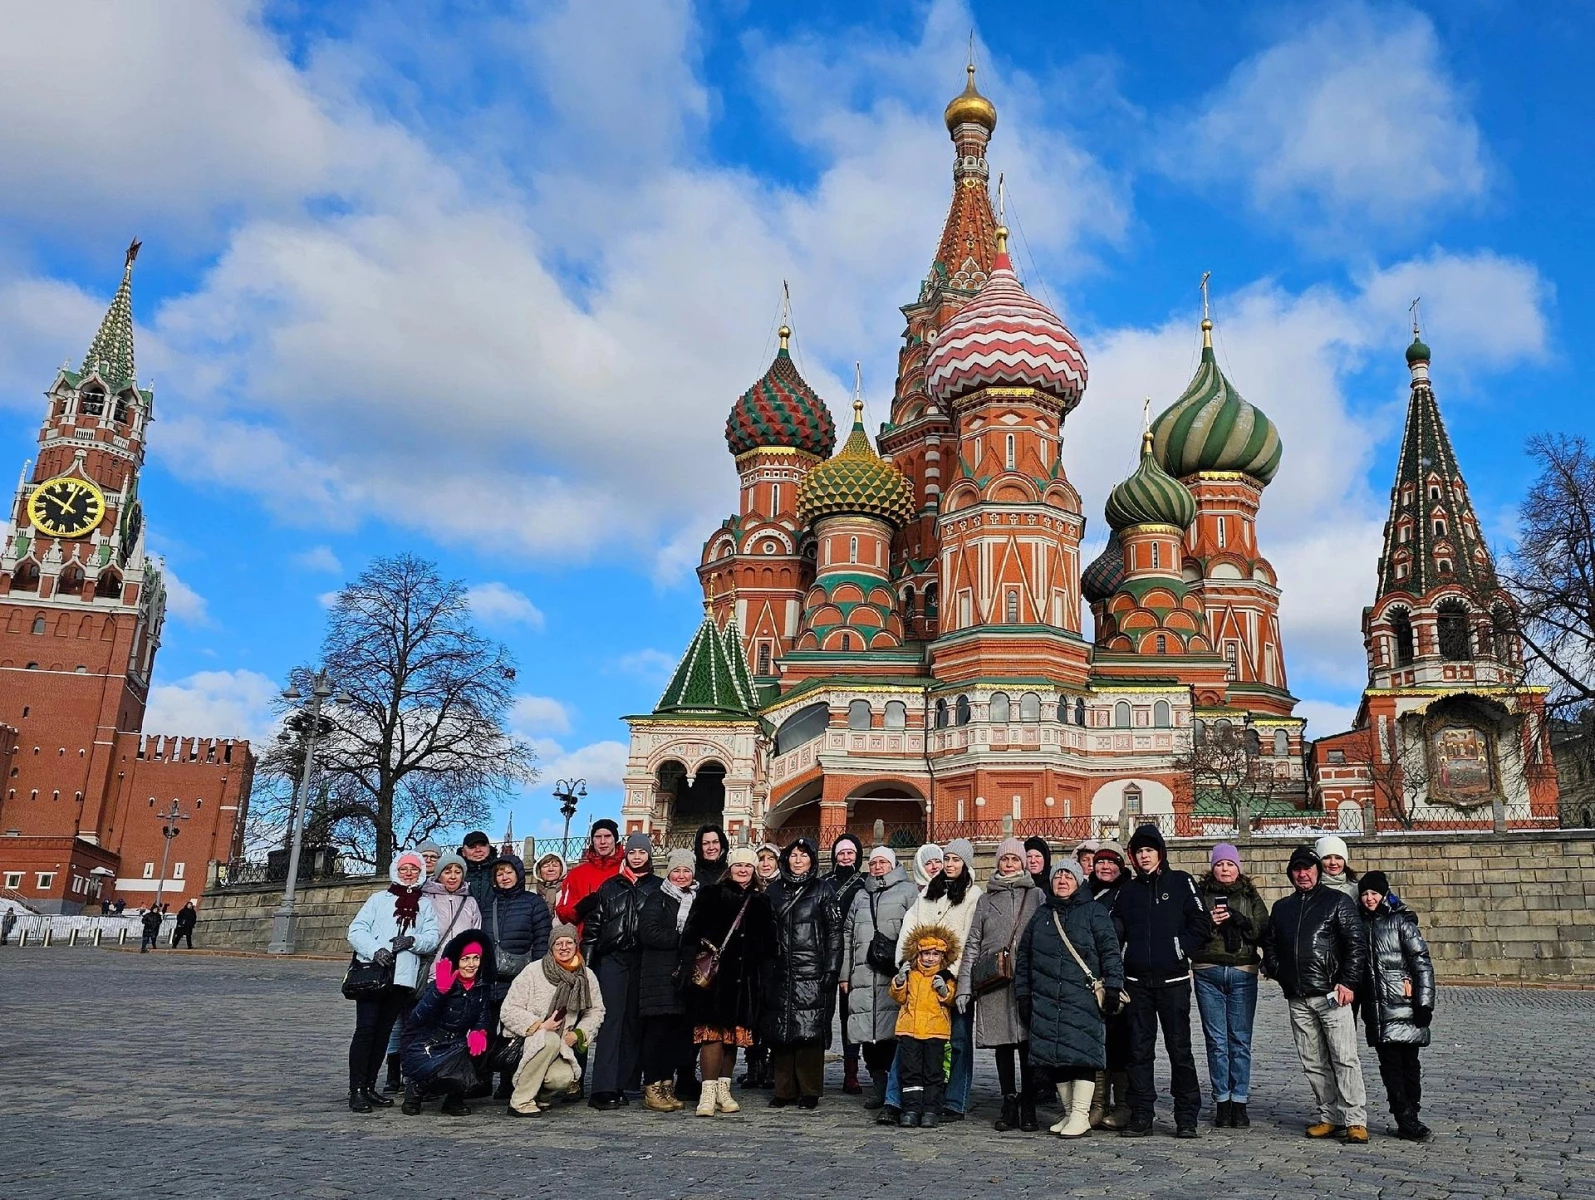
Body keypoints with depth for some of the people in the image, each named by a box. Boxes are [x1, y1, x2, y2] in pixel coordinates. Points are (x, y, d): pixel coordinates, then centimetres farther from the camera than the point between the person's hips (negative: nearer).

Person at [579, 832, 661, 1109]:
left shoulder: (657, 887, 9)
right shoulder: (610, 886, 12)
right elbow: (593, 925, 11)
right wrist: (586, 959, 3)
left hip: (643, 961, 1)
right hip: (613, 960, 0)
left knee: (634, 1023, 3)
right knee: (611, 1020, -8)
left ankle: (621, 1085, 10)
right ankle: (604, 1088, -12)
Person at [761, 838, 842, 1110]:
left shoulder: (823, 890, 5)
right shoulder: (773, 891, 13)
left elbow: (834, 933, 1)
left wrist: (831, 970, -7)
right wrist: (765, 970, 6)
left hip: (812, 972, -3)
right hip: (780, 972, 3)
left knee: (810, 1031, -5)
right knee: (780, 1030, 2)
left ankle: (809, 1091, 4)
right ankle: (784, 1090, 12)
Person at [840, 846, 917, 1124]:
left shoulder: (907, 891, 7)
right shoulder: (861, 896, 23)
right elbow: (848, 935, 25)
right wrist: (846, 973, 18)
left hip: (894, 977, -5)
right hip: (863, 976, 5)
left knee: (893, 1035, -13)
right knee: (869, 1035, 6)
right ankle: (878, 1088, 20)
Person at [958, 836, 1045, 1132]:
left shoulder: (1036, 895, 9)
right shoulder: (985, 900, 14)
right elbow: (972, 945, 11)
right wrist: (964, 986, 5)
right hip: (994, 985, 2)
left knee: (1028, 1045, -2)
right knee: (1002, 1046, 5)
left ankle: (1028, 1110, 7)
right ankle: (1009, 1108, 13)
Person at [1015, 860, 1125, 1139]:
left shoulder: (1094, 913, 6)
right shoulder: (1041, 917, 18)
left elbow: (1110, 951, -1)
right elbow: (1023, 957, 19)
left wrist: (1113, 987, -10)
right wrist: (1022, 995, 14)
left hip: (1083, 998, -4)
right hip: (1045, 1000, 4)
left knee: (1081, 1053, -9)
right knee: (1054, 1056, 5)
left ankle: (1081, 1116, 0)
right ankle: (1069, 1113, 17)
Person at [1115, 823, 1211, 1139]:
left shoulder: (1181, 882, 2)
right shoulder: (1129, 891, 12)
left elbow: (1201, 924, -2)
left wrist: (1179, 949, -8)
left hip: (1173, 980, -3)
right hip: (1137, 981, 4)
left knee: (1179, 1049, 1)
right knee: (1139, 1050, 6)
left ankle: (1187, 1118, 10)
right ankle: (1141, 1116, 12)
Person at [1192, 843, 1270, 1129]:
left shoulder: (1251, 896, 12)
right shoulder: (1201, 894, 8)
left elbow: (1264, 932, 3)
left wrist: (1240, 921, -12)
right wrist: (1209, 922, -15)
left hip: (1243, 974, 1)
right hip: (1208, 973, 0)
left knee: (1241, 1040, 0)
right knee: (1216, 1040, 1)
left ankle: (1239, 1102, 8)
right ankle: (1222, 1102, 8)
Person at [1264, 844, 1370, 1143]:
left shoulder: (1338, 901, 3)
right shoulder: (1281, 907, 18)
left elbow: (1357, 945, -3)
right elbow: (1269, 944, 24)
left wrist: (1348, 983, -11)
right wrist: (1276, 971, 7)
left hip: (1331, 994, -5)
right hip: (1297, 998, 5)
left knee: (1345, 1058, -8)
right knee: (1312, 1063, 7)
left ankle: (1355, 1121, -4)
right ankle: (1330, 1118, 15)